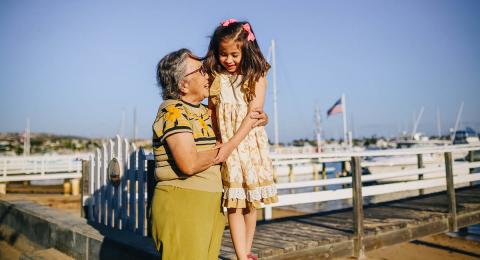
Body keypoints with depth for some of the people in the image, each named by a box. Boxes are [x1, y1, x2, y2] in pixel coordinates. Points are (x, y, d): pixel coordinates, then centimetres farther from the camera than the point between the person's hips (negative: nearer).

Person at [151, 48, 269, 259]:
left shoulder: (206, 112, 14)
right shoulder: (173, 111, -11)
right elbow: (190, 164, -22)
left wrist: (259, 119, 7)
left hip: (211, 204, 8)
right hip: (180, 204, -8)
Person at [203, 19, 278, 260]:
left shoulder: (256, 76, -3)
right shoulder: (215, 78, 3)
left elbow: (253, 114, -10)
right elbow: (212, 112, 4)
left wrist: (232, 144, -18)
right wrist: (216, 144, -8)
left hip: (250, 144, 0)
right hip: (225, 146, 1)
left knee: (251, 202, 9)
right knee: (234, 204, -1)